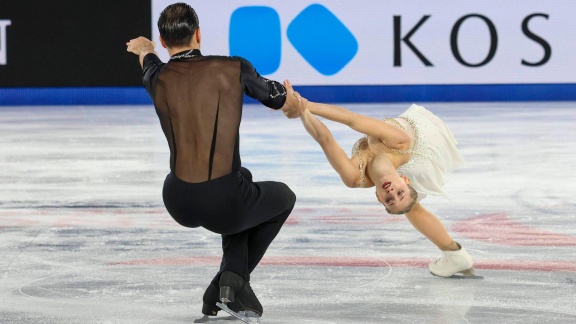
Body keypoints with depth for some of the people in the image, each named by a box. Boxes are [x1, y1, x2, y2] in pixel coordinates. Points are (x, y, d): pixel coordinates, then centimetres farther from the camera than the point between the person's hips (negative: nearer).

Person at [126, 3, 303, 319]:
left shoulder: (157, 79, 5)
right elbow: (285, 101, 14)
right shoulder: (233, 69, -4)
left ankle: (232, 281, 30)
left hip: (178, 203, 4)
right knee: (283, 197, 30)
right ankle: (233, 278, 17)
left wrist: (143, 48, 59)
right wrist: (294, 101, 40)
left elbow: (150, 59, 33)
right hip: (221, 204, -4)